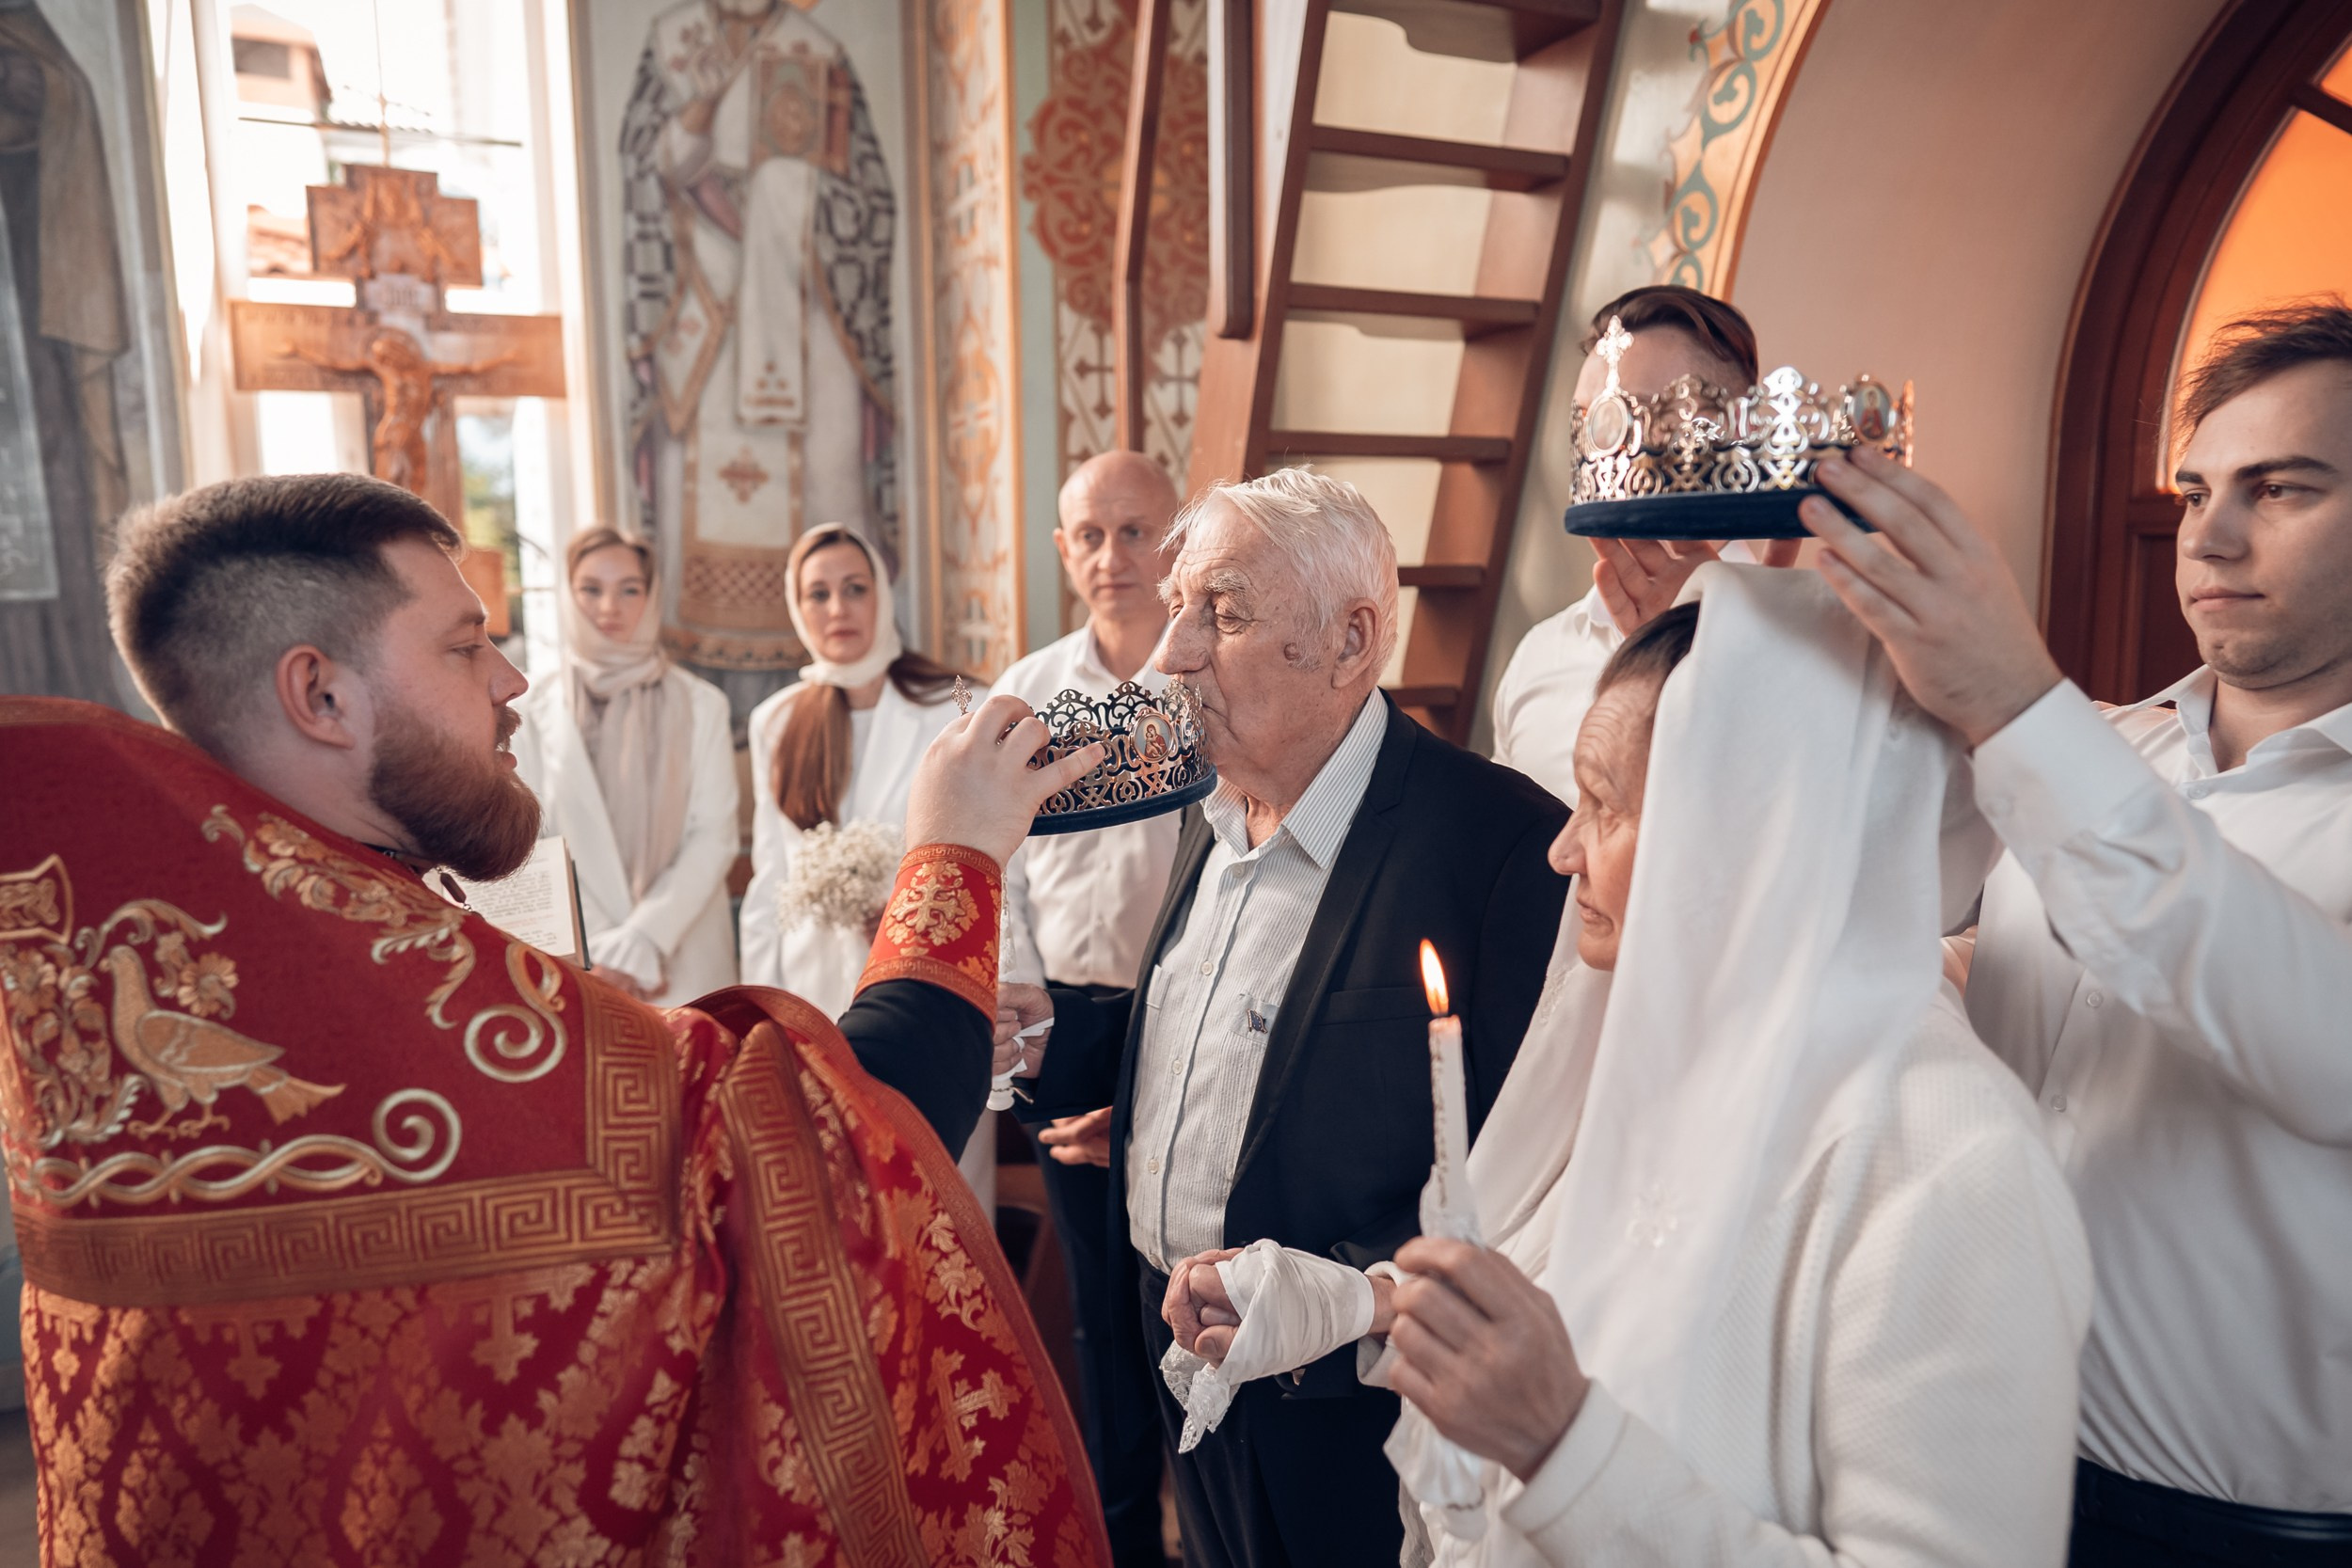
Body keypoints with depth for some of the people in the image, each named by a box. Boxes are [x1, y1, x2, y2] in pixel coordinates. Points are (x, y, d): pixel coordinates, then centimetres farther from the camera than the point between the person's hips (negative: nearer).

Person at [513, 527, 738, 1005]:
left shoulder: (700, 705, 1)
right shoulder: (533, 713, 2)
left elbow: (715, 836, -2)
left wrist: (641, 942, -12)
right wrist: (596, 952, -9)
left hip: (685, 960, 0)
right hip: (577, 967, 0)